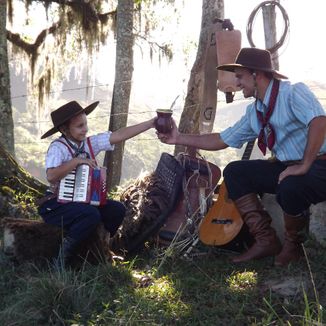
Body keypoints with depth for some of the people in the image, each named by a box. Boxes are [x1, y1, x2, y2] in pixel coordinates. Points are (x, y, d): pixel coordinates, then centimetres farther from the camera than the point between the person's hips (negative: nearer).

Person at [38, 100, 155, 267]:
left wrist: (151, 122, -14)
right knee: (92, 214, -30)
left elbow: (119, 135, -8)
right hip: (57, 204, -7)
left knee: (117, 209, -8)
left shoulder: (89, 143, 0)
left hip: (82, 200, 7)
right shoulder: (58, 147, -15)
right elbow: (51, 176, -30)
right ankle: (65, 250, -10)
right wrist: (77, 161, -29)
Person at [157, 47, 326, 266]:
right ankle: (266, 240, 1)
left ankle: (293, 244, -5)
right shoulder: (255, 111, 9)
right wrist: (180, 139, 10)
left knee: (290, 188, -38)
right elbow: (223, 140, 13)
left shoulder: (293, 92, -16)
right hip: (286, 167, 8)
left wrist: (304, 166, -29)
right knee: (234, 172, 3)